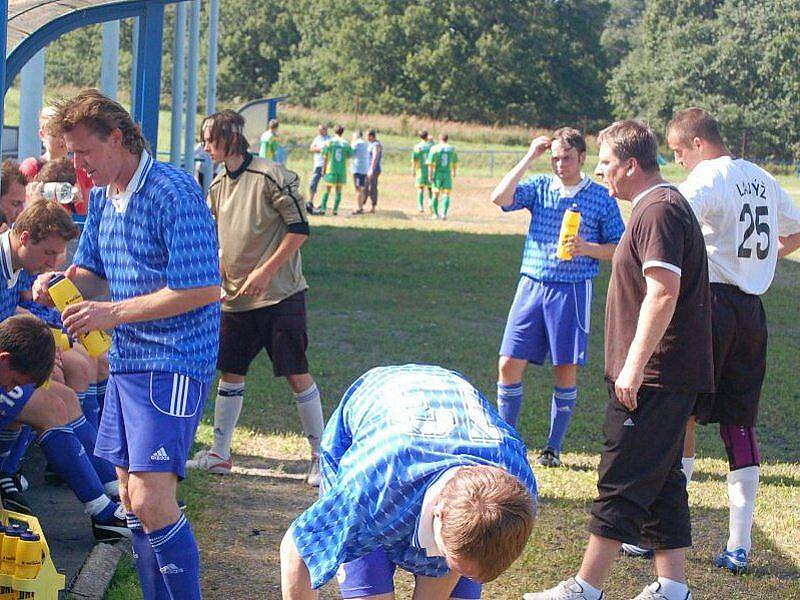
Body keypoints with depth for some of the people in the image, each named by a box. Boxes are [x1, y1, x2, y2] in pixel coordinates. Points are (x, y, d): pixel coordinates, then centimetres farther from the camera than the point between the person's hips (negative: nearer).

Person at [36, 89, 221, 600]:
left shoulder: (174, 193, -16)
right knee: (131, 500, 11)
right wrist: (58, 283, -3)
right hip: (126, 361, 9)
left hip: (172, 364, -9)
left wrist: (111, 313, -19)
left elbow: (203, 289, -20)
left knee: (151, 501, -16)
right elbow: (93, 273, 21)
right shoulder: (102, 195, 12)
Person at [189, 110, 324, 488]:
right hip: (235, 298, 7)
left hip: (280, 296, -7)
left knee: (296, 374, -4)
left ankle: (321, 455, 7)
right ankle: (220, 454, 18)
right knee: (230, 372, 9)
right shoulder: (218, 186, 10)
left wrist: (265, 272, -15)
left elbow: (300, 229, -13)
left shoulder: (271, 177, -12)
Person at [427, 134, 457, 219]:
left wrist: (430, 175, -12)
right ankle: (444, 214, -18)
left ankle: (435, 214, 20)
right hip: (447, 174, 1)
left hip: (437, 174, -1)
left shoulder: (434, 148, -6)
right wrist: (454, 171, 33)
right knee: (446, 195, 0)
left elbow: (430, 163, -13)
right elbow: (454, 161, 17)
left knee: (436, 194, 13)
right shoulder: (451, 149, 4)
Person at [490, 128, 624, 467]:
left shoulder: (601, 198, 2)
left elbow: (619, 248, 4)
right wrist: (529, 158, -10)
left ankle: (553, 447, 16)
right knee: (509, 365, -2)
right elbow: (499, 198, -12)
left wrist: (588, 249, -15)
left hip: (574, 290, -1)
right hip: (532, 285, 2)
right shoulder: (539, 186, 6)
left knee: (566, 371, 3)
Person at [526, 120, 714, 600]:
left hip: (654, 377, -10)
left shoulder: (658, 211, -16)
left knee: (623, 482, -6)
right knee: (662, 479, 12)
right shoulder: (666, 205, 19)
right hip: (668, 375, 10)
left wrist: (634, 365, -27)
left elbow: (664, 292, -26)